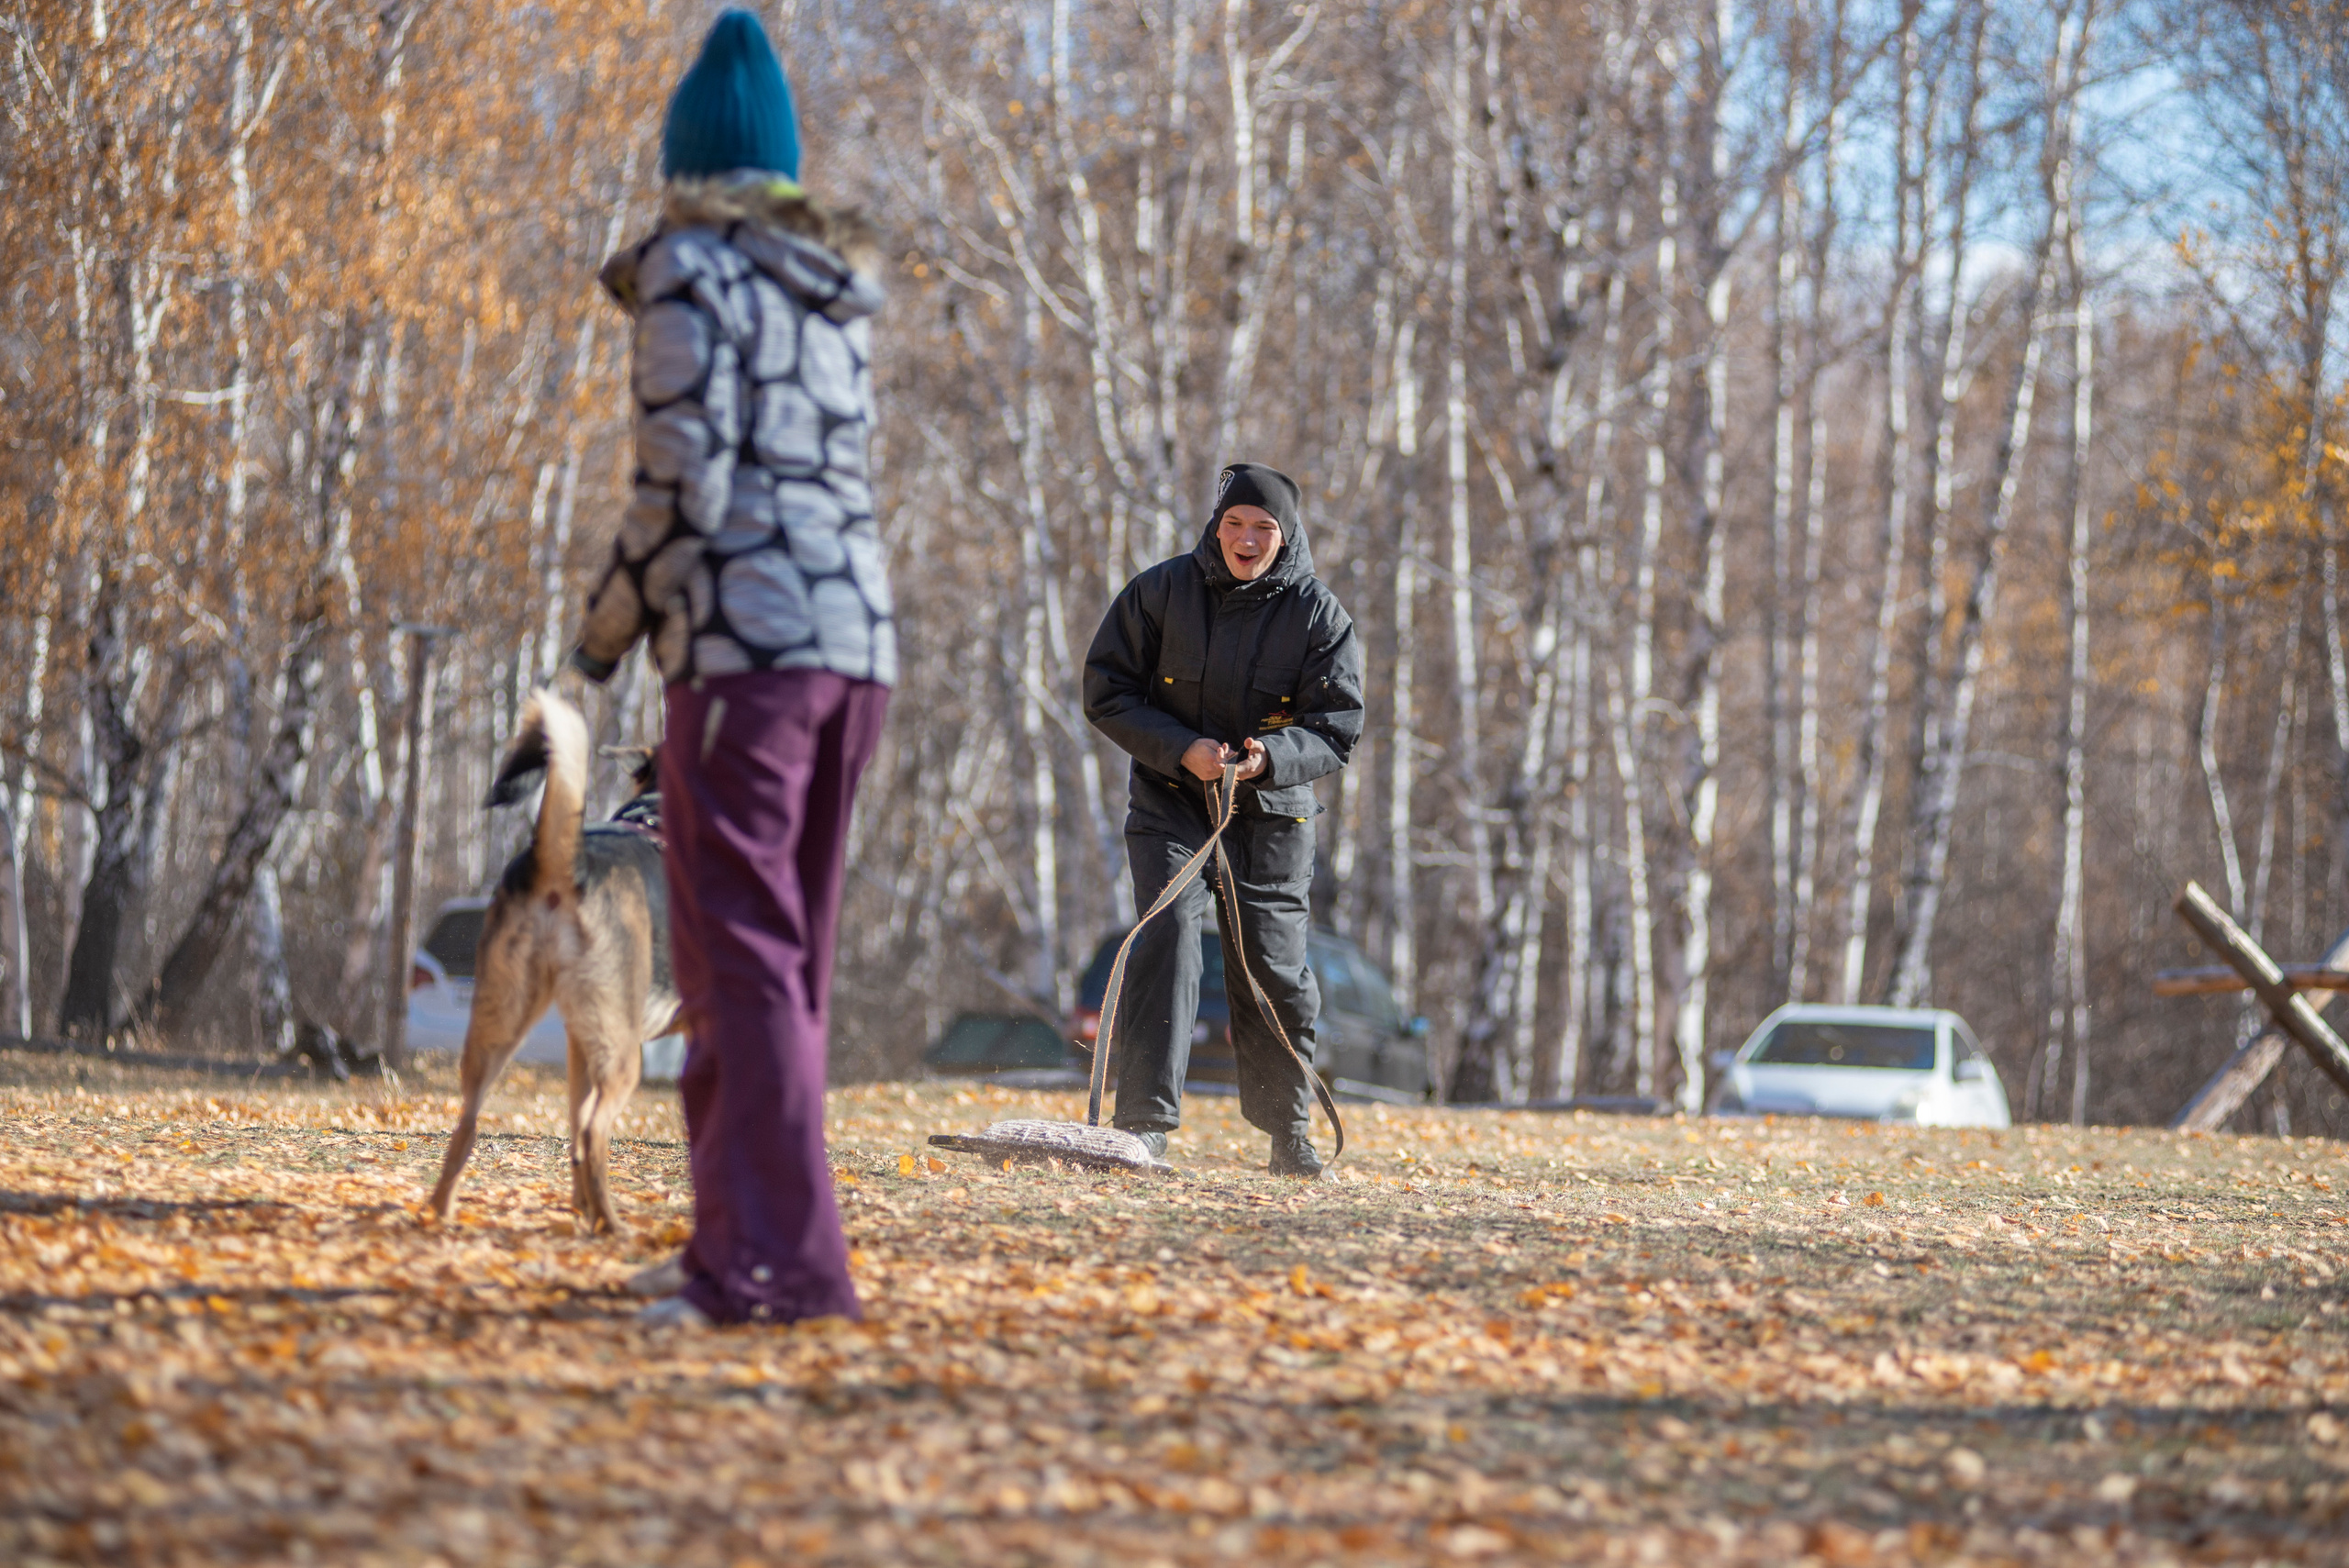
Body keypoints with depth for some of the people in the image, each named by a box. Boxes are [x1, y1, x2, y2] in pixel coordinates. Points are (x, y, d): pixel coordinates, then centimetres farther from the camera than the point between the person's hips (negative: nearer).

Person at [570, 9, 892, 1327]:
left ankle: (782, 1260, -20)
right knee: (782, 955, 14)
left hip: (745, 646, -8)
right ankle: (737, 1238, 18)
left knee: (744, 956, -11)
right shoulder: (839, 294, 19)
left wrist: (604, 631, 0)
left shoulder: (691, 272, -4)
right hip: (857, 638, 8)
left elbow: (683, 485, -11)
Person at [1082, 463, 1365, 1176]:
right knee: (1167, 935, -17)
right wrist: (1182, 749, -18)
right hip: (1169, 795, -1)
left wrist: (1272, 757, -26)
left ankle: (1288, 1129, 18)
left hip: (1271, 809, 1)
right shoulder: (1161, 592, -6)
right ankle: (1146, 1118, -16)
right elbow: (1107, 691, -4)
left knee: (1270, 960, 1)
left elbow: (1337, 730, -6)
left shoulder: (1319, 615, -6)